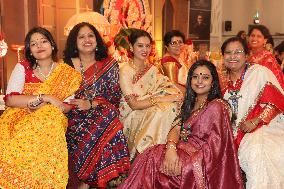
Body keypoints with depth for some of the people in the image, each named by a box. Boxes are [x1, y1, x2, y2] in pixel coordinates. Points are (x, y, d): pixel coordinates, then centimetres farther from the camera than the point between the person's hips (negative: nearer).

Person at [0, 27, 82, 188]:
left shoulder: (67, 73, 6)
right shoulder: (22, 67, 7)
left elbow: (68, 107, 0)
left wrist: (44, 105, -16)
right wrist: (45, 98, -14)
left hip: (51, 121, 0)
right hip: (19, 118, 0)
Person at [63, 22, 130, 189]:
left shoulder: (109, 64, 6)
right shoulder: (67, 64, 9)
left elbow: (114, 97, 0)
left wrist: (91, 104, -11)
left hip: (102, 118, -1)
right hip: (74, 118, 1)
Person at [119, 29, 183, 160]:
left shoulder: (152, 69, 8)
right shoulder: (125, 71, -14)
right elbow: (133, 104, -19)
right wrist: (161, 99, -22)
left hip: (150, 111, 6)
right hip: (132, 116, -6)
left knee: (172, 105, -20)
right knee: (161, 112, -29)